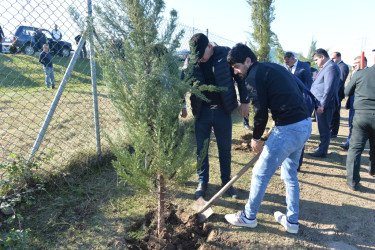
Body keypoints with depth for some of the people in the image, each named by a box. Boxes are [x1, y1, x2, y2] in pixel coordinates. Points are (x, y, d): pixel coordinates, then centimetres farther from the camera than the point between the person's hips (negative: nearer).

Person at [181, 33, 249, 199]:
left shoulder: (225, 54, -7)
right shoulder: (190, 61, -4)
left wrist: (244, 101, -3)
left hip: (222, 110, -1)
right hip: (202, 111, 1)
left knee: (225, 149, 11)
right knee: (201, 149, 9)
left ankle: (226, 181, 29)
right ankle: (202, 182, 28)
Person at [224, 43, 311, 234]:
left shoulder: (254, 76, -9)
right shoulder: (274, 67, 18)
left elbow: (261, 111, -14)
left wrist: (256, 137, 2)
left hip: (288, 129, -10)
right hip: (305, 125, 10)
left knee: (260, 174, 6)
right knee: (290, 174, 22)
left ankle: (248, 217, 23)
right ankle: (292, 220, 34)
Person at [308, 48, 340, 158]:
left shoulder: (331, 67, -15)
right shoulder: (325, 67, 17)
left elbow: (329, 89, -21)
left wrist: (322, 105, -22)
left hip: (324, 105, -10)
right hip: (320, 103, 10)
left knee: (324, 128, -1)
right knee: (322, 127, 17)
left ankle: (322, 152, 8)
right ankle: (321, 148, 28)